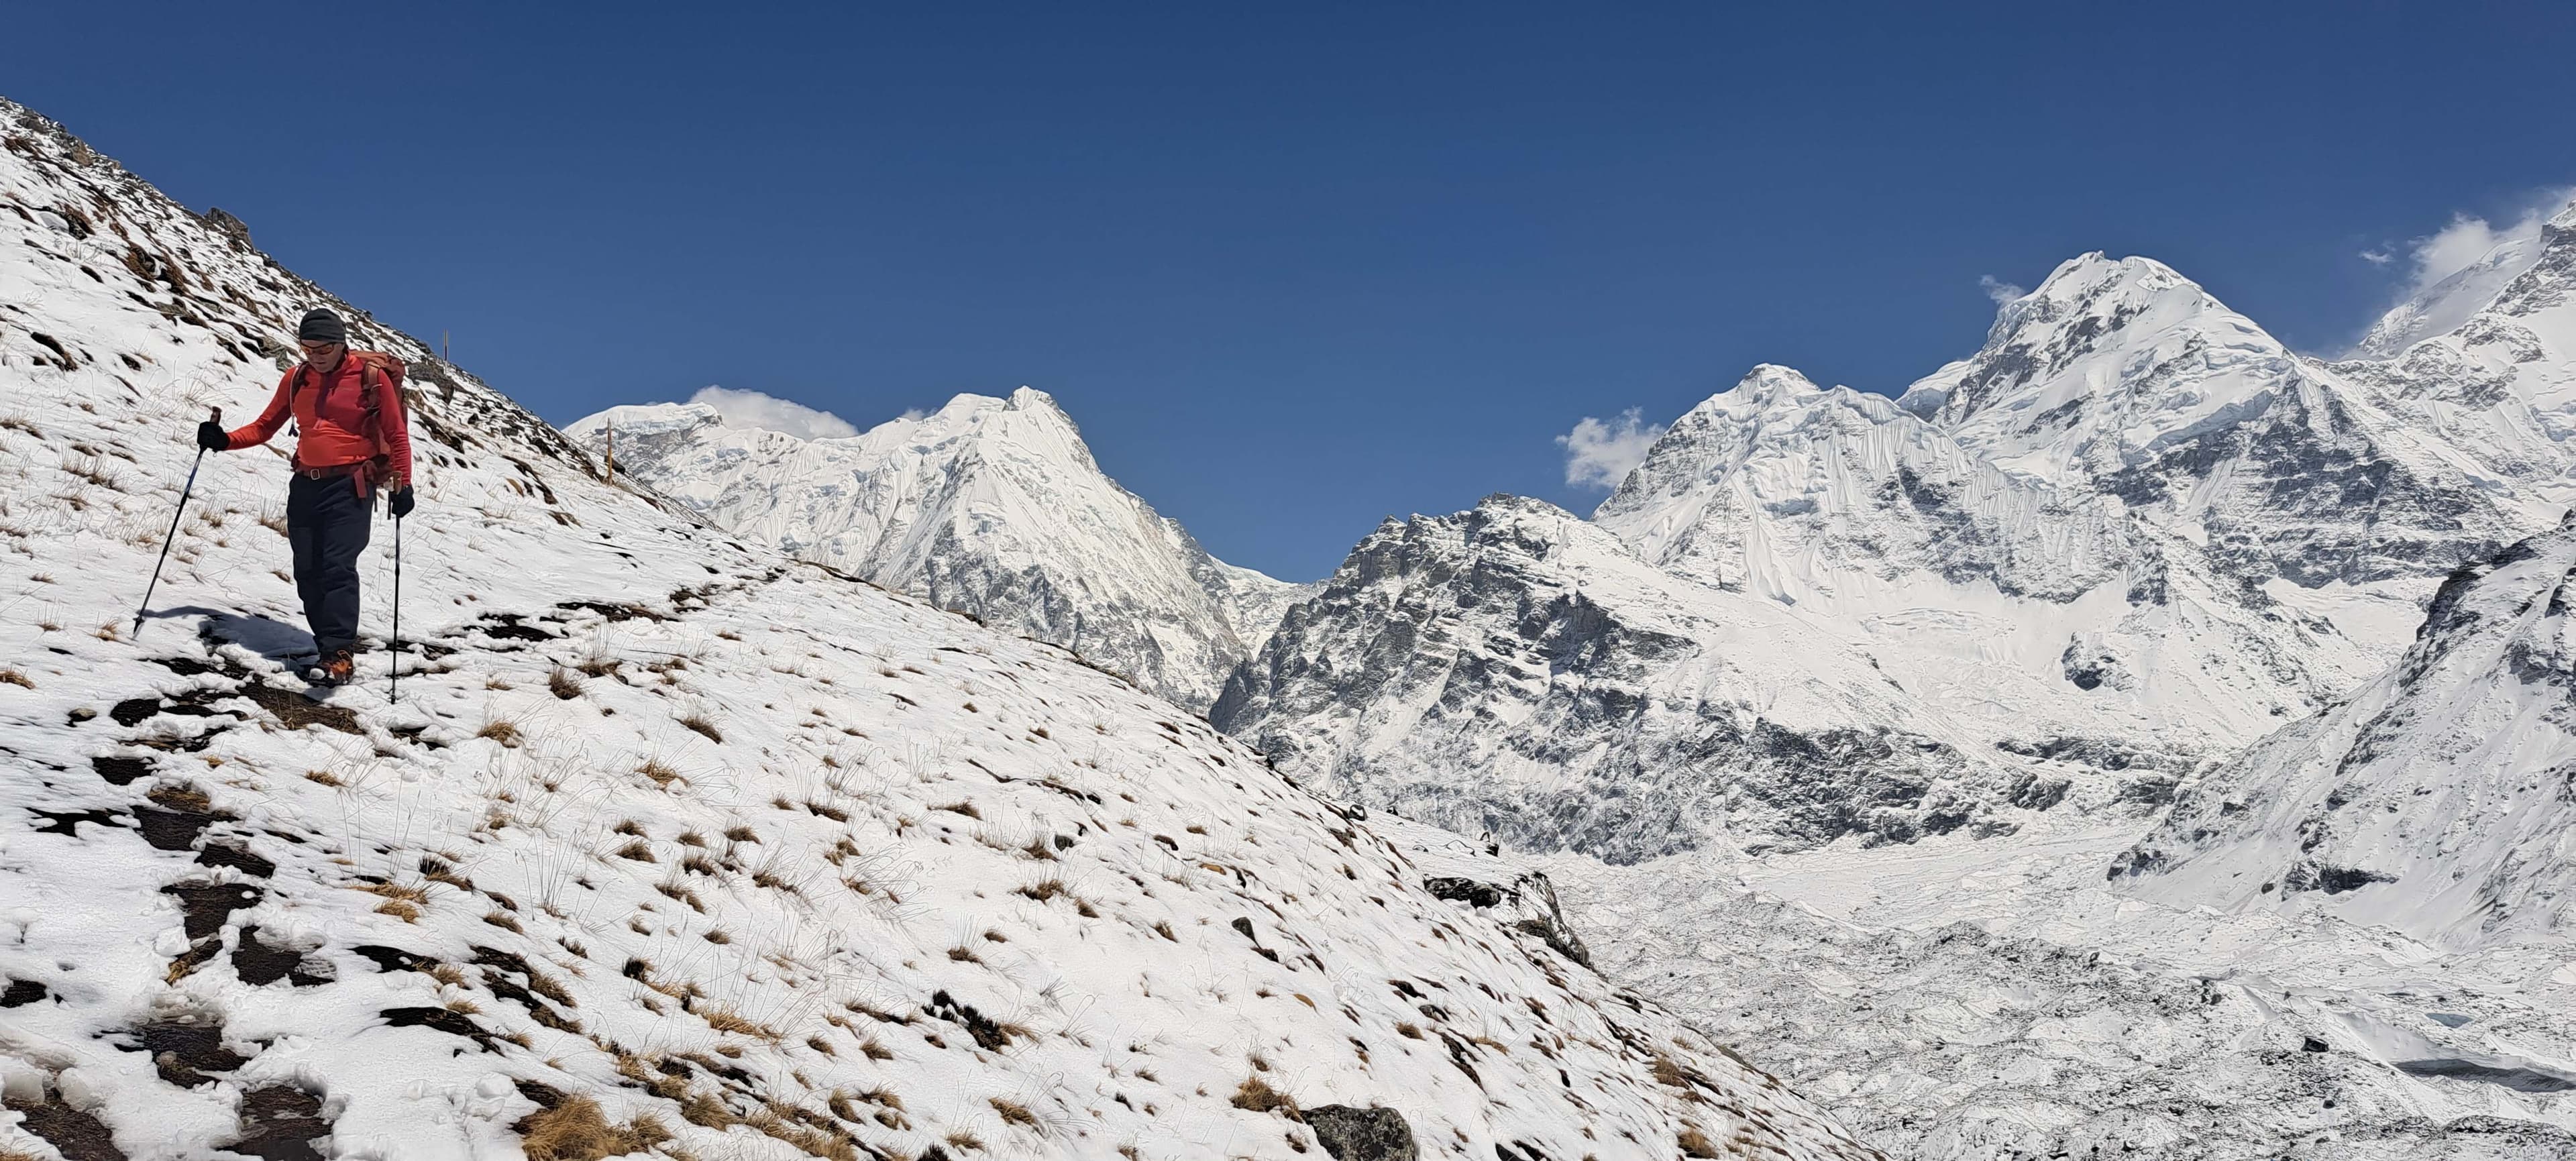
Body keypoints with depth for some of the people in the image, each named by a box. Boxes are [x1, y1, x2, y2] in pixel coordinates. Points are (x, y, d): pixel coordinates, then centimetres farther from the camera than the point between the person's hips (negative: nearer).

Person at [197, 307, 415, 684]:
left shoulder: (371, 377, -4)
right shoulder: (296, 379, 9)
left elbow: (397, 435, -1)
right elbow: (265, 426, 17)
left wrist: (402, 485, -6)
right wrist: (225, 440, 1)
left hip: (351, 486, -6)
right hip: (305, 485, 6)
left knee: (337, 567, -15)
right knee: (308, 572, 3)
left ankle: (338, 655, -15)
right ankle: (329, 646, 11)